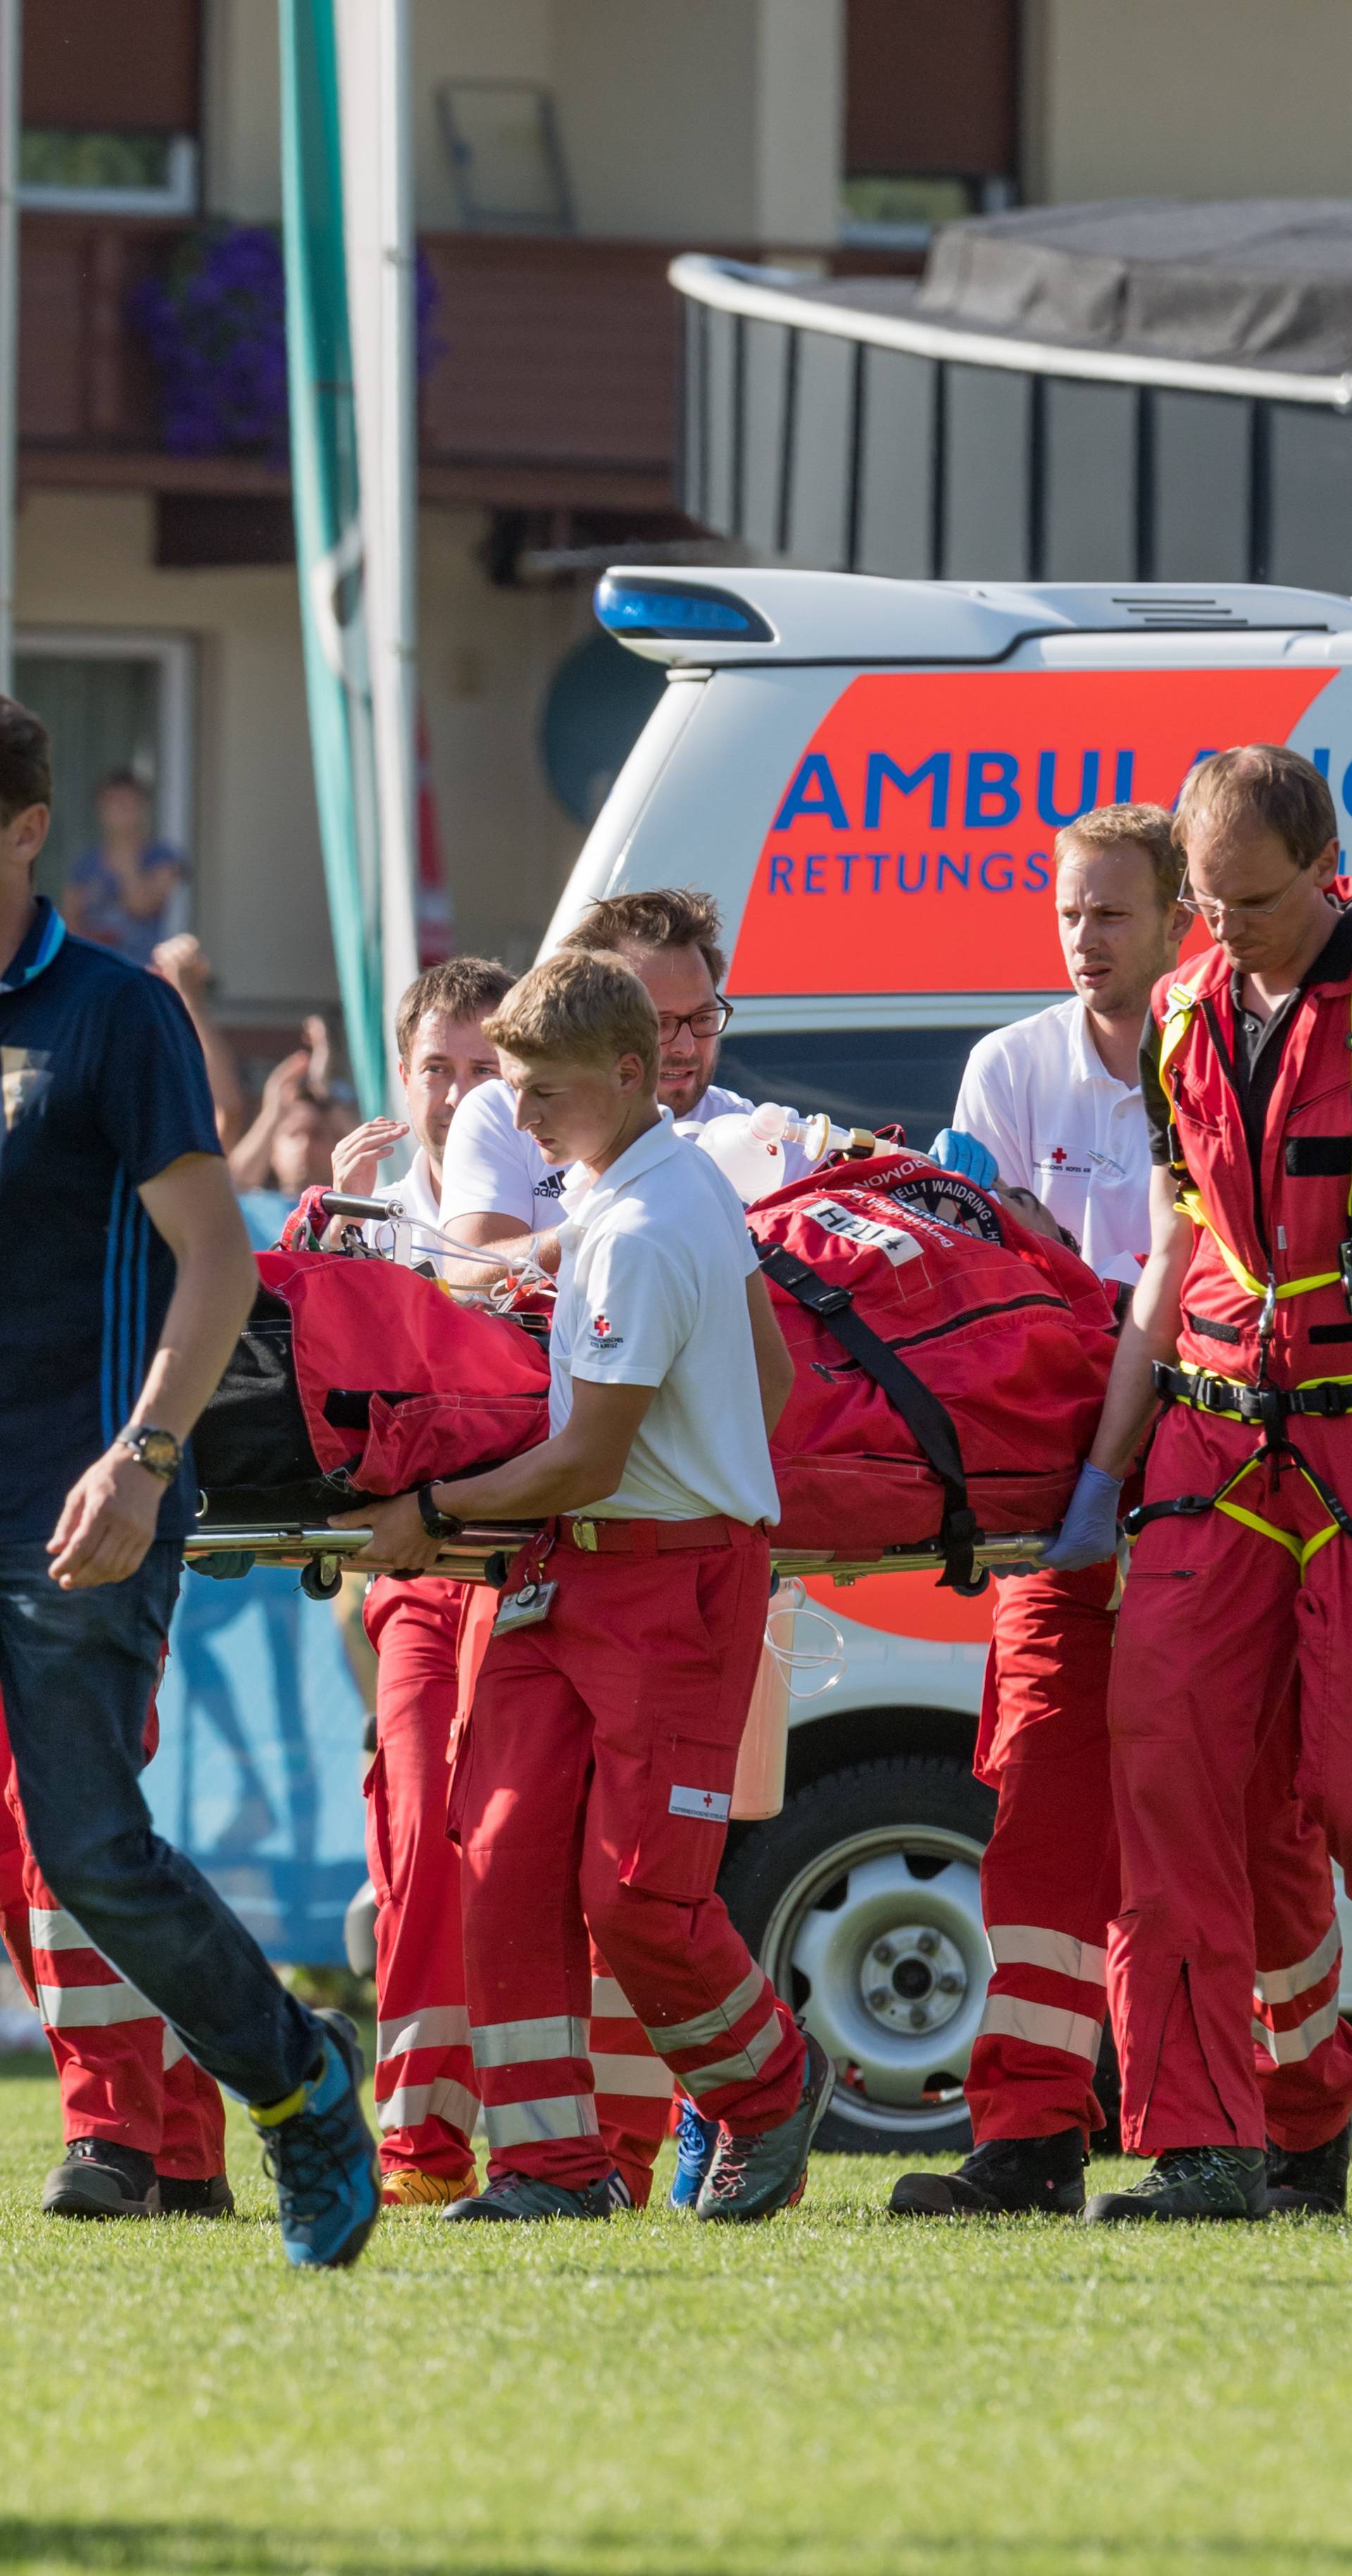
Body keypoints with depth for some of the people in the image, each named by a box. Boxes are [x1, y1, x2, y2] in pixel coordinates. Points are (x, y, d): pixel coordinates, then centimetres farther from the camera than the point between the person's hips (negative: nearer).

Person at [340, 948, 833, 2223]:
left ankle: (771, 2085, 19)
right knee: (508, 1856, -1)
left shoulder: (642, 1236, -20)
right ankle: (549, 2159, 0)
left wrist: (434, 1512, -7)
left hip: (675, 1577, -9)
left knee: (636, 1889, -7)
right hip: (566, 1574, 9)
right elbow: (773, 1370, 21)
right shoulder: (689, 1174, 10)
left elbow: (587, 1463, -18)